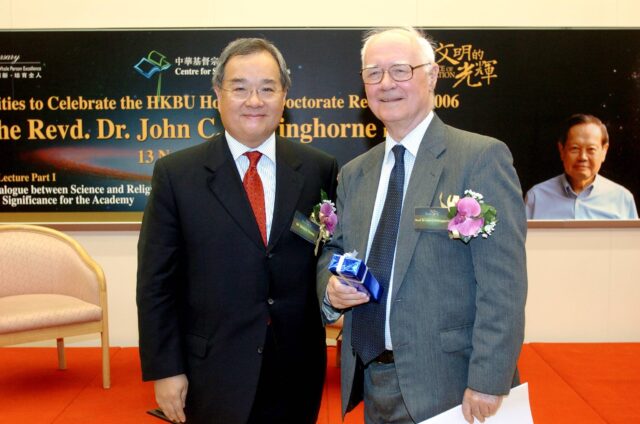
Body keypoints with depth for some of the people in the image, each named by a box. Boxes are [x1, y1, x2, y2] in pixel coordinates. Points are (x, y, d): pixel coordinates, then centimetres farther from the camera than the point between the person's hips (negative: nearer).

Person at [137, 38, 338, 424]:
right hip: (213, 375, -1)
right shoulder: (177, 173, -5)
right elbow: (156, 282, -4)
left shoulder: (320, 169, -1)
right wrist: (165, 370, -6)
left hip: (298, 372, 2)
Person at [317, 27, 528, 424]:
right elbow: (334, 249, 16)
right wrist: (331, 286, -5)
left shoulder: (482, 157, -10)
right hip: (372, 380, 5)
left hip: (448, 382, -5)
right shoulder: (354, 174, 8)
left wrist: (488, 382, -18)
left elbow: (502, 282, -14)